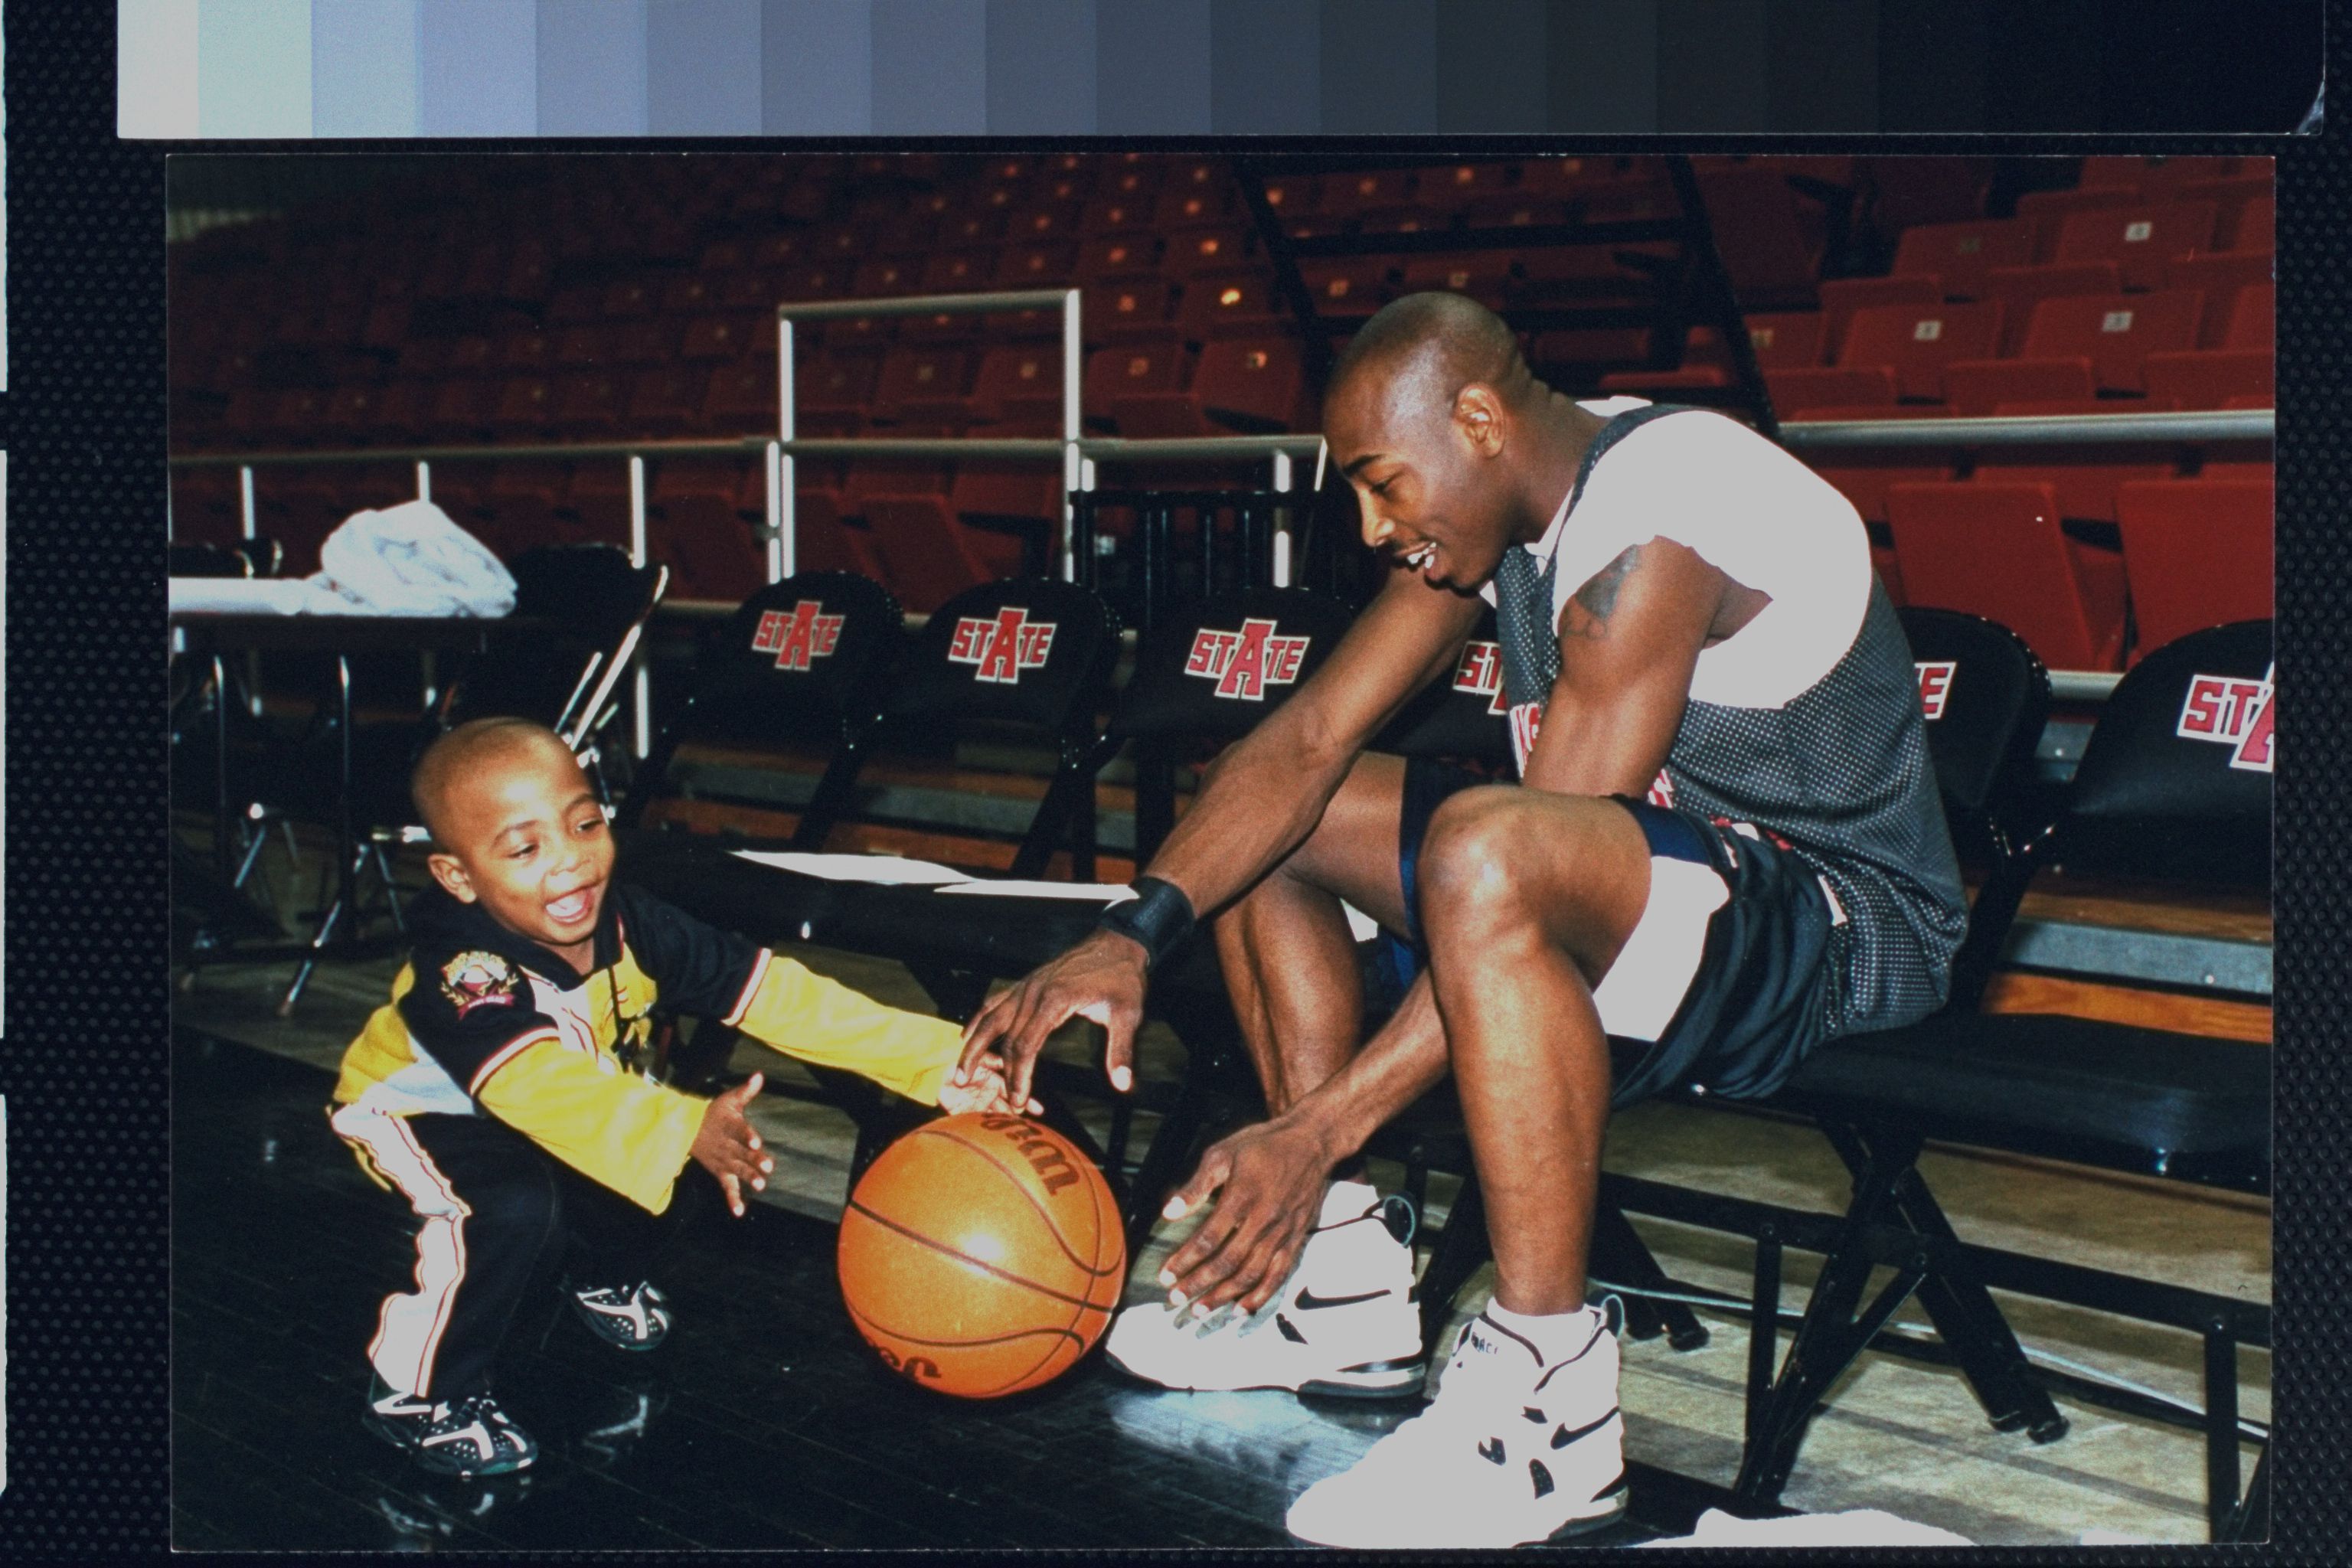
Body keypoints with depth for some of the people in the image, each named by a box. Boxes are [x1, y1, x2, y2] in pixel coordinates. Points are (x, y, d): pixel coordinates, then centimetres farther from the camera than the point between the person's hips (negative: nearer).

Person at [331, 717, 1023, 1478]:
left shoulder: (627, 924, -21)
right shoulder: (461, 974, -38)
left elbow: (772, 990, -24)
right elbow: (542, 1085, -54)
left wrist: (938, 1059, -32)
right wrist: (682, 1128, -70)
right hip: (417, 1110, -7)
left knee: (699, 1153, -7)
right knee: (514, 1205, -34)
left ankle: (601, 1273, 24)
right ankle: (416, 1393, -12)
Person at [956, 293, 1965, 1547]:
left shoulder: (1657, 518, -25)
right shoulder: (1492, 502, 3)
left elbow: (1537, 861, -29)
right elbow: (1311, 739, -1)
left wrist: (1323, 1126, -28)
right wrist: (1129, 937, -15)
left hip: (1846, 927, -10)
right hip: (1666, 883, 10)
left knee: (1487, 853, -39)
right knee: (1267, 821, 10)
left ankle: (1547, 1398, -28)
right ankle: (1349, 1285, 9)